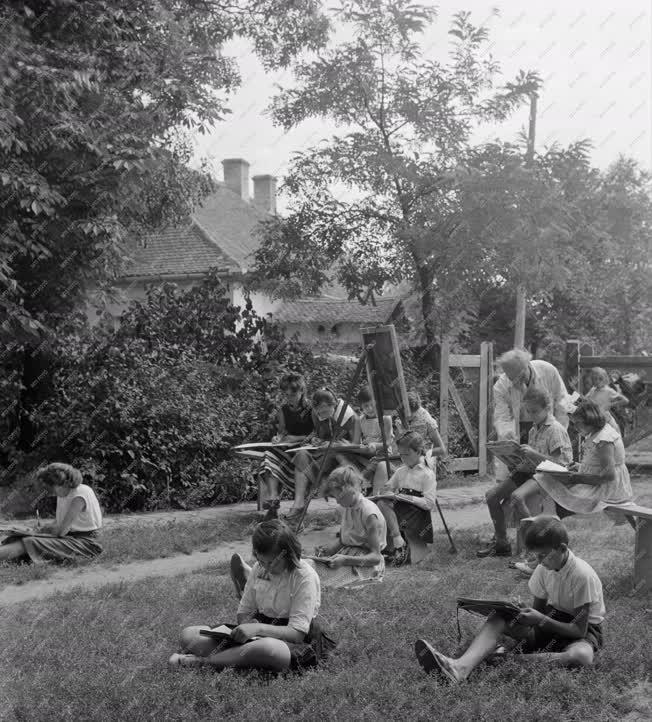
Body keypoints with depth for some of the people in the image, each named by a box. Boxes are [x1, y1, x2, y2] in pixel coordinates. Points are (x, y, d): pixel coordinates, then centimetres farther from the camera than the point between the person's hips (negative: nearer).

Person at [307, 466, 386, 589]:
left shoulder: (369, 514, -19)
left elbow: (376, 557, -20)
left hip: (364, 563, -8)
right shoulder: (346, 507, 6)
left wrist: (345, 560, -32)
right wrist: (328, 549, -6)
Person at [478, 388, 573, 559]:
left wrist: (533, 453, -23)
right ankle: (501, 543, 6)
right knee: (492, 495, -4)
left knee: (517, 497, -34)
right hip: (530, 471, 9)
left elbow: (559, 463, -17)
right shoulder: (533, 430, 15)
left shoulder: (556, 429, -11)